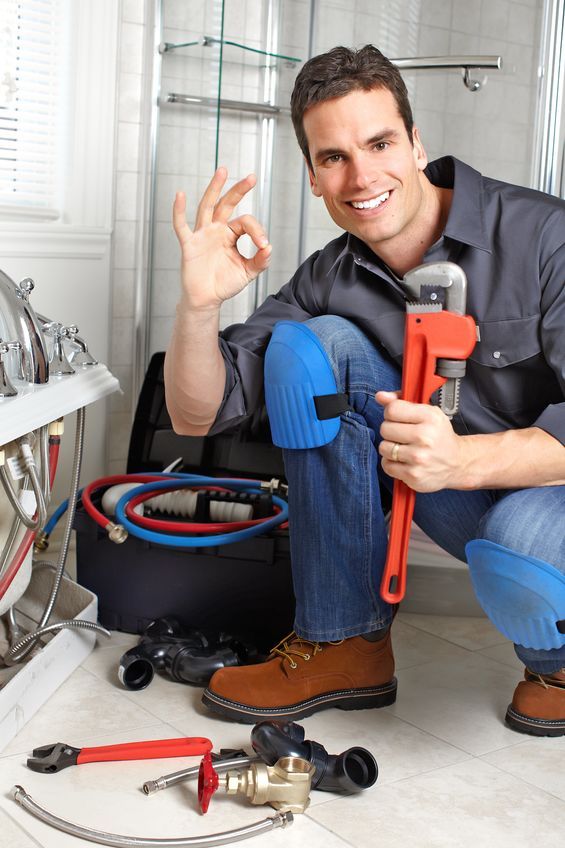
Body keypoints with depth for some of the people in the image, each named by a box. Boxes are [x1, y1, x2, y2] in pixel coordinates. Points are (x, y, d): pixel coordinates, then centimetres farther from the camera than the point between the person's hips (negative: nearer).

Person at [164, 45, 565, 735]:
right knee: (319, 344, -15)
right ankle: (346, 644, -9)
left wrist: (467, 458, -40)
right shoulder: (327, 280, -2)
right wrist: (199, 305, -24)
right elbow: (198, 415, -5)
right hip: (455, 499, 4)